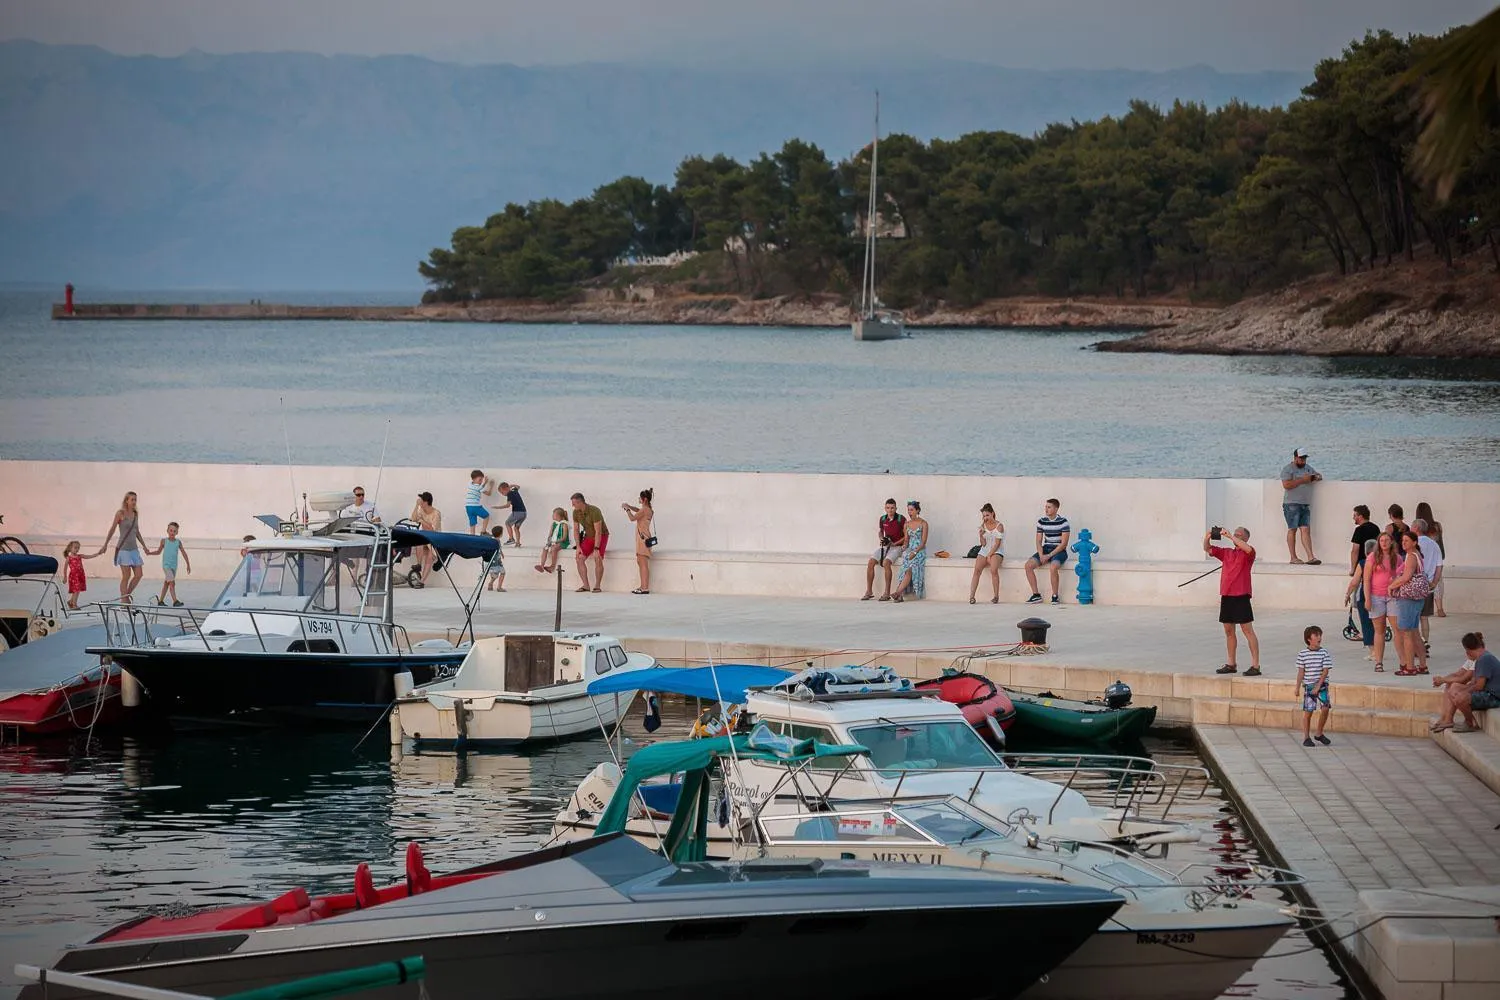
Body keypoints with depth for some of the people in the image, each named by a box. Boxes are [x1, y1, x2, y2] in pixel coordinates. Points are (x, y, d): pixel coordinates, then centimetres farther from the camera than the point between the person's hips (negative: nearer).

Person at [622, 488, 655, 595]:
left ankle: (645, 588, -12)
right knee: (640, 561, 15)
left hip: (643, 537, -10)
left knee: (643, 563, -10)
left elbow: (633, 518, -18)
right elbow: (638, 511, 31)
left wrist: (627, 509, -2)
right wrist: (629, 506, 18)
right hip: (642, 537, 10)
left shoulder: (645, 510, -16)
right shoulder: (648, 509, 13)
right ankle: (643, 586, 18)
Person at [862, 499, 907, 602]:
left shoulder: (901, 520, -8)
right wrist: (881, 539, 3)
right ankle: (869, 591, -9)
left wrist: (895, 543, -15)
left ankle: (887, 593, -26)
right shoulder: (882, 519, 7)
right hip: (884, 546, 5)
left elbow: (906, 536, -5)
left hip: (897, 546, -5)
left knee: (886, 563, -31)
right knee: (870, 563, -15)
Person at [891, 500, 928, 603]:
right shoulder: (907, 524, 15)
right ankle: (900, 595, -38)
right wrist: (904, 548, -4)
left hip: (920, 550, -4)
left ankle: (898, 592, -41)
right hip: (909, 549, 4)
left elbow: (923, 542, -6)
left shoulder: (923, 523, -1)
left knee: (910, 569, -29)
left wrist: (915, 552, -17)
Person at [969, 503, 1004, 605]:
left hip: (996, 552, -4)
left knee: (993, 569, -32)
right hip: (984, 551, 4)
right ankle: (971, 596, -27)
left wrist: (989, 556, -14)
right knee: (977, 569, -23)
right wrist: (981, 535, -14)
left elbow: (997, 544, -9)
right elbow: (983, 544, 5)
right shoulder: (983, 526, 8)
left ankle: (996, 596, -23)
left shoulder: (999, 526, -5)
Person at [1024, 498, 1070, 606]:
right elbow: (1039, 541, 8)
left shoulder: (1063, 522, -11)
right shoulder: (1041, 521, 5)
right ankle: (1036, 595, -10)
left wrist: (1049, 555, -19)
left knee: (1053, 567, -36)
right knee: (1028, 565, -16)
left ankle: (1055, 596, -21)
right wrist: (1041, 555, -11)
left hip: (1059, 551, -6)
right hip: (1045, 549, 6)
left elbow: (1064, 543, -14)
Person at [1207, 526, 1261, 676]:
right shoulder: (1226, 552, 15)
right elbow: (1207, 549, 14)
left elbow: (1247, 548, -28)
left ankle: (1255, 665, -6)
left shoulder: (1248, 552, -4)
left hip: (1241, 596, -7)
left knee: (1247, 630, -7)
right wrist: (1207, 538, -6)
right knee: (1228, 630, 12)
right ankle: (1232, 664, 21)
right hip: (1226, 596, 7)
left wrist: (1229, 536, -25)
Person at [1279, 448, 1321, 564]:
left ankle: (1310, 557, -9)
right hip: (1292, 504, -6)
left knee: (1306, 530, -1)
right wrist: (1302, 480, -17)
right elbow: (1286, 485, -17)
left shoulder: (1308, 468, 18)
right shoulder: (1287, 469, -4)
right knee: (1292, 529, -3)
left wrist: (1317, 477, 6)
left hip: (1305, 505, 6)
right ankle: (1293, 557, 1)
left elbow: (1318, 475, 31)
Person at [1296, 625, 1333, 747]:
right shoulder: (1302, 654, -2)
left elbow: (1325, 671, -6)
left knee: (1325, 708, -11)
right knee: (1308, 711, 1)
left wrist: (1318, 686, -13)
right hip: (1308, 686, 0)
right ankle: (1306, 737, 11)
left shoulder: (1325, 653, -3)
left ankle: (1319, 734, 8)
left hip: (1322, 685, 0)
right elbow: (1301, 672, 2)